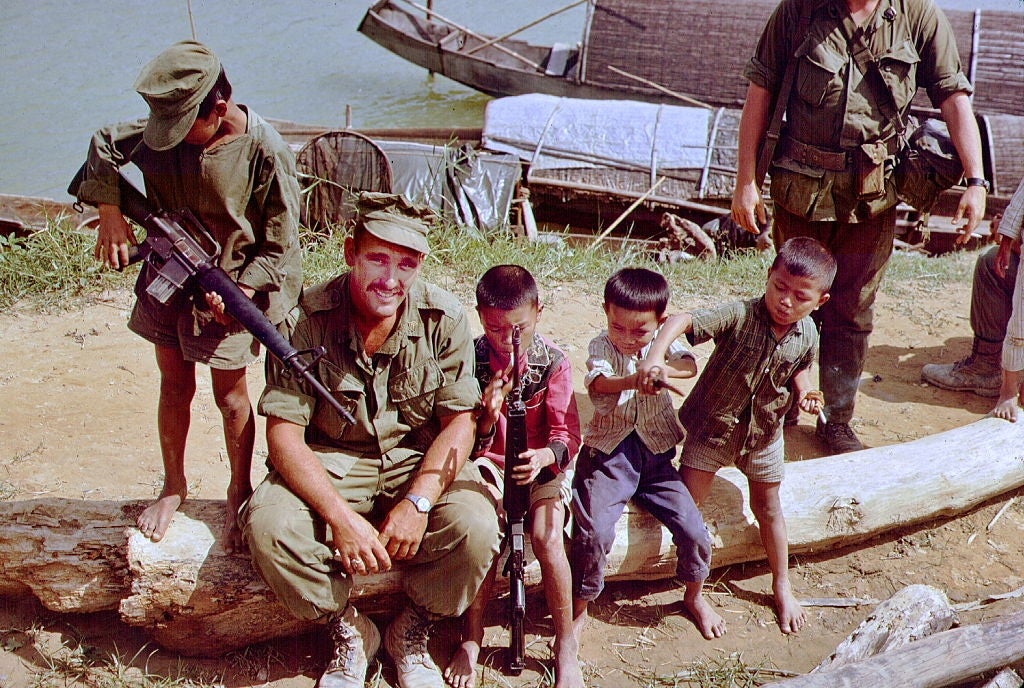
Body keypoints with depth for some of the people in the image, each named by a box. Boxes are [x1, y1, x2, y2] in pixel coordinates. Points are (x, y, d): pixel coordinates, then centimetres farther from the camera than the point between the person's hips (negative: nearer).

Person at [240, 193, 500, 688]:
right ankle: (348, 631, 0)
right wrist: (340, 516, -30)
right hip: (330, 462, 0)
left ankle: (413, 632, 4)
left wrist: (418, 502, -23)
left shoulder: (444, 319, -11)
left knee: (475, 525, -27)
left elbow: (460, 421, -8)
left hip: (420, 460, 1)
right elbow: (284, 433, -17)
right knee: (268, 525, -28)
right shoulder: (307, 318, -15)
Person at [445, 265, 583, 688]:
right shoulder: (472, 360, -6)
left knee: (546, 536, -26)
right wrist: (487, 418, -28)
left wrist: (545, 456, -31)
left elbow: (567, 435, -9)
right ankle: (471, 638, -8)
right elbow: (468, 444, -5)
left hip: (543, 464, 0)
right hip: (490, 463, 1)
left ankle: (566, 645, -8)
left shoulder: (553, 362, -8)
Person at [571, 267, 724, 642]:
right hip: (608, 454, -3)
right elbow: (600, 382, -28)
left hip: (656, 455, 3)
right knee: (593, 531, -23)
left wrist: (662, 369, -40)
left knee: (693, 530, -6)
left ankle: (694, 596, 25)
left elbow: (690, 365, -17)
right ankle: (580, 610, 1)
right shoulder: (600, 347, -5)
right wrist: (634, 381, -50)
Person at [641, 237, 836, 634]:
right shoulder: (740, 316, -28)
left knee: (768, 509, 19)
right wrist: (656, 355, -56)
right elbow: (682, 321, -40)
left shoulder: (807, 335, -12)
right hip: (711, 427, -3)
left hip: (764, 433, 4)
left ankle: (782, 586, 38)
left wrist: (805, 392, -11)